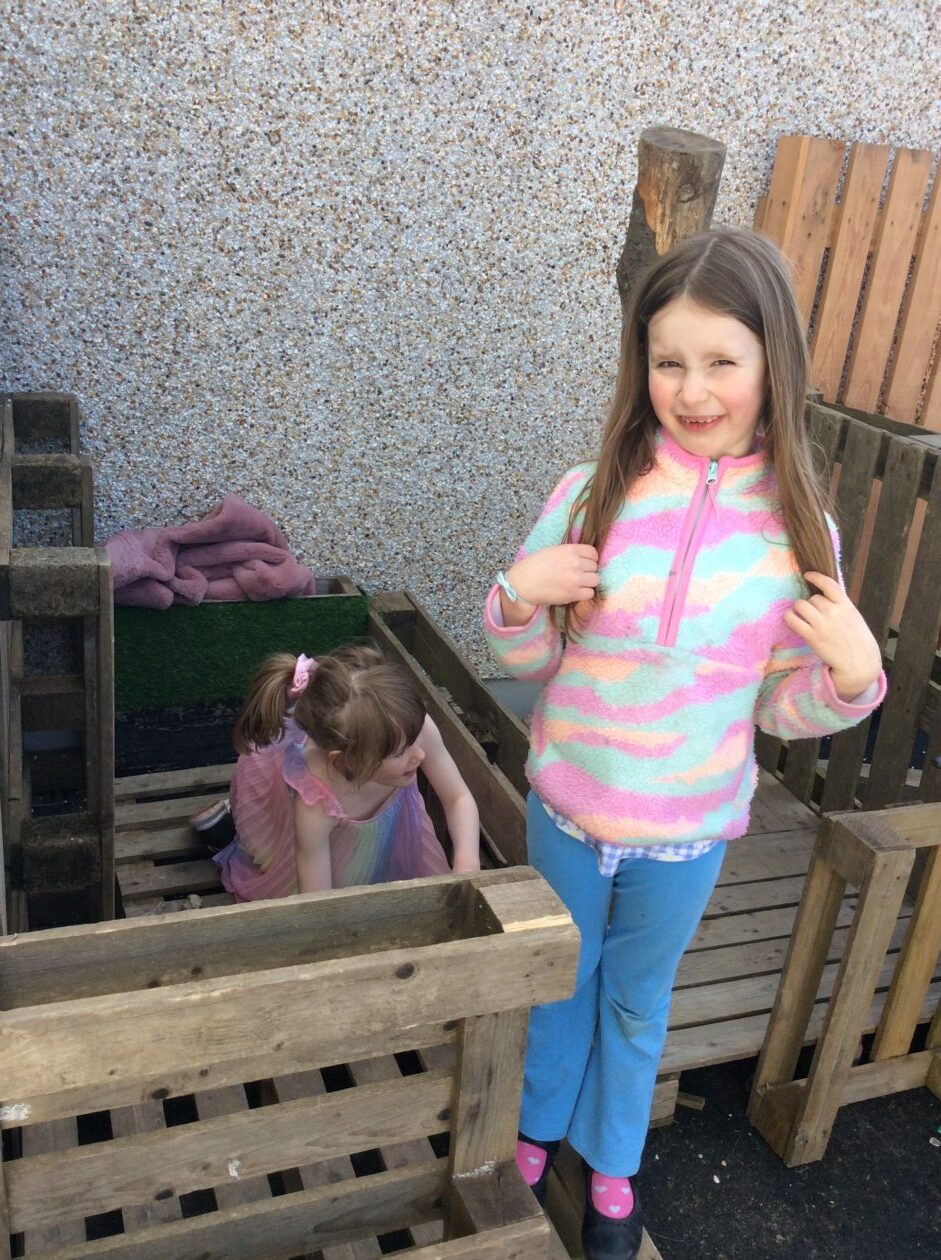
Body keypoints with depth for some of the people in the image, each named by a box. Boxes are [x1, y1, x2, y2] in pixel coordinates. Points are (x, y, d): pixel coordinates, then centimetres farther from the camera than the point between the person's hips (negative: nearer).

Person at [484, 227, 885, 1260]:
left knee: (637, 1001, 23)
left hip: (689, 830, 0)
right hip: (568, 807, 0)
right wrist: (518, 601, -23)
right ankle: (539, 1122, 53)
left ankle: (611, 1162, 50)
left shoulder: (796, 527, -12)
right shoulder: (592, 495, -13)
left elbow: (786, 710, -4)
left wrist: (851, 676, -24)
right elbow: (527, 663, -3)